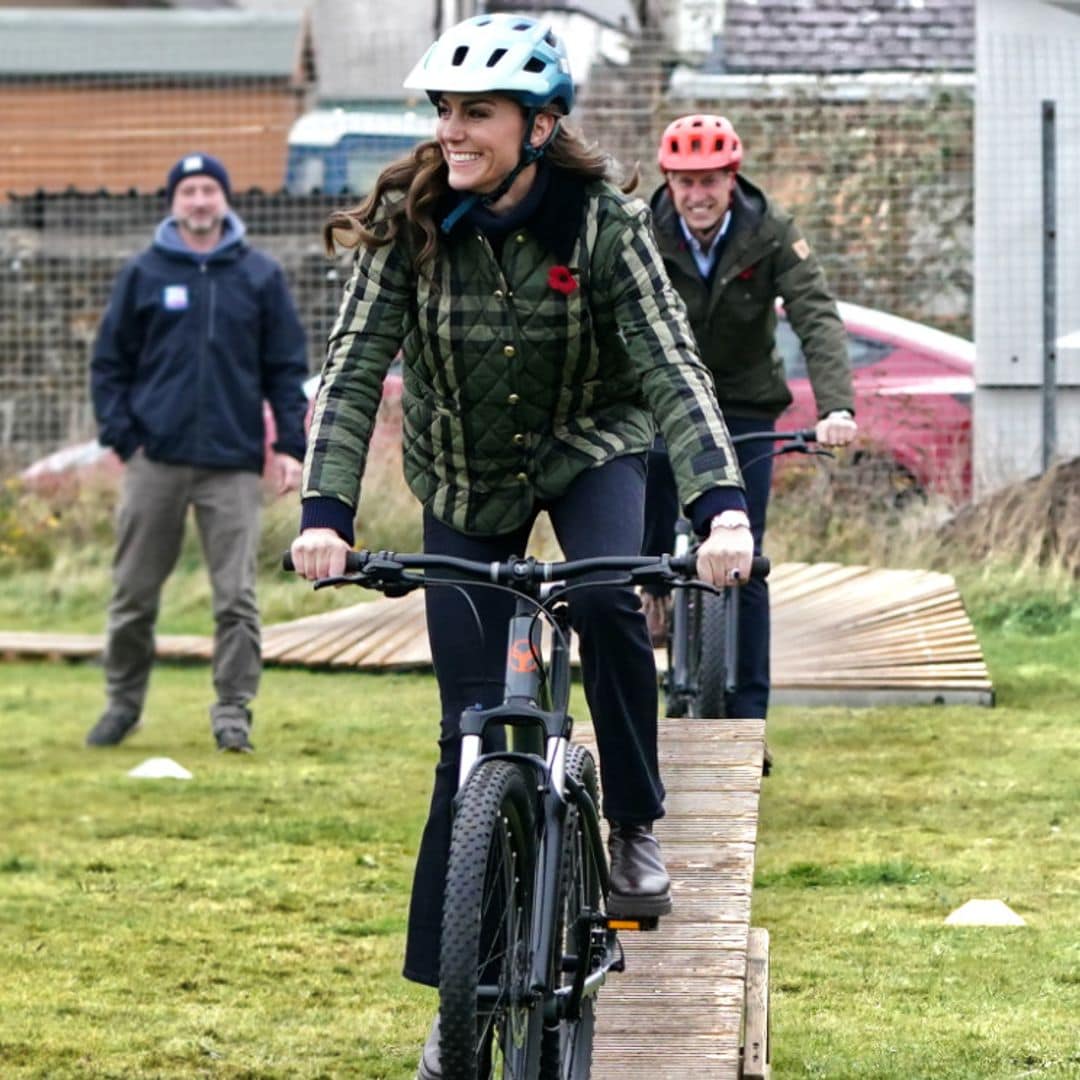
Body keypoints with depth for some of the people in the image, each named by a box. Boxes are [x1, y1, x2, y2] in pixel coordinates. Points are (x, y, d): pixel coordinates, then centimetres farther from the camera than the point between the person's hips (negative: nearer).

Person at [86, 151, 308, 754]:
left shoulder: (260, 276, 7)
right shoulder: (144, 274, 7)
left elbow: (287, 366, 6)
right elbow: (111, 362, 9)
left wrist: (291, 445, -2)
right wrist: (121, 435, -3)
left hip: (234, 464, -1)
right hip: (156, 460, 1)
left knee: (237, 596, -5)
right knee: (135, 592, 5)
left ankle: (234, 712, 1)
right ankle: (123, 702, 19)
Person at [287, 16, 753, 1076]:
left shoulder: (602, 221, -22)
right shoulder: (408, 222, -19)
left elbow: (671, 367, -29)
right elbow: (353, 369, -23)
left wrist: (723, 505, -43)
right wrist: (324, 512, -37)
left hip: (588, 448, -1)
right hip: (466, 481, 1)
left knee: (606, 595, -33)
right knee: (471, 736, -2)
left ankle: (636, 828, -10)